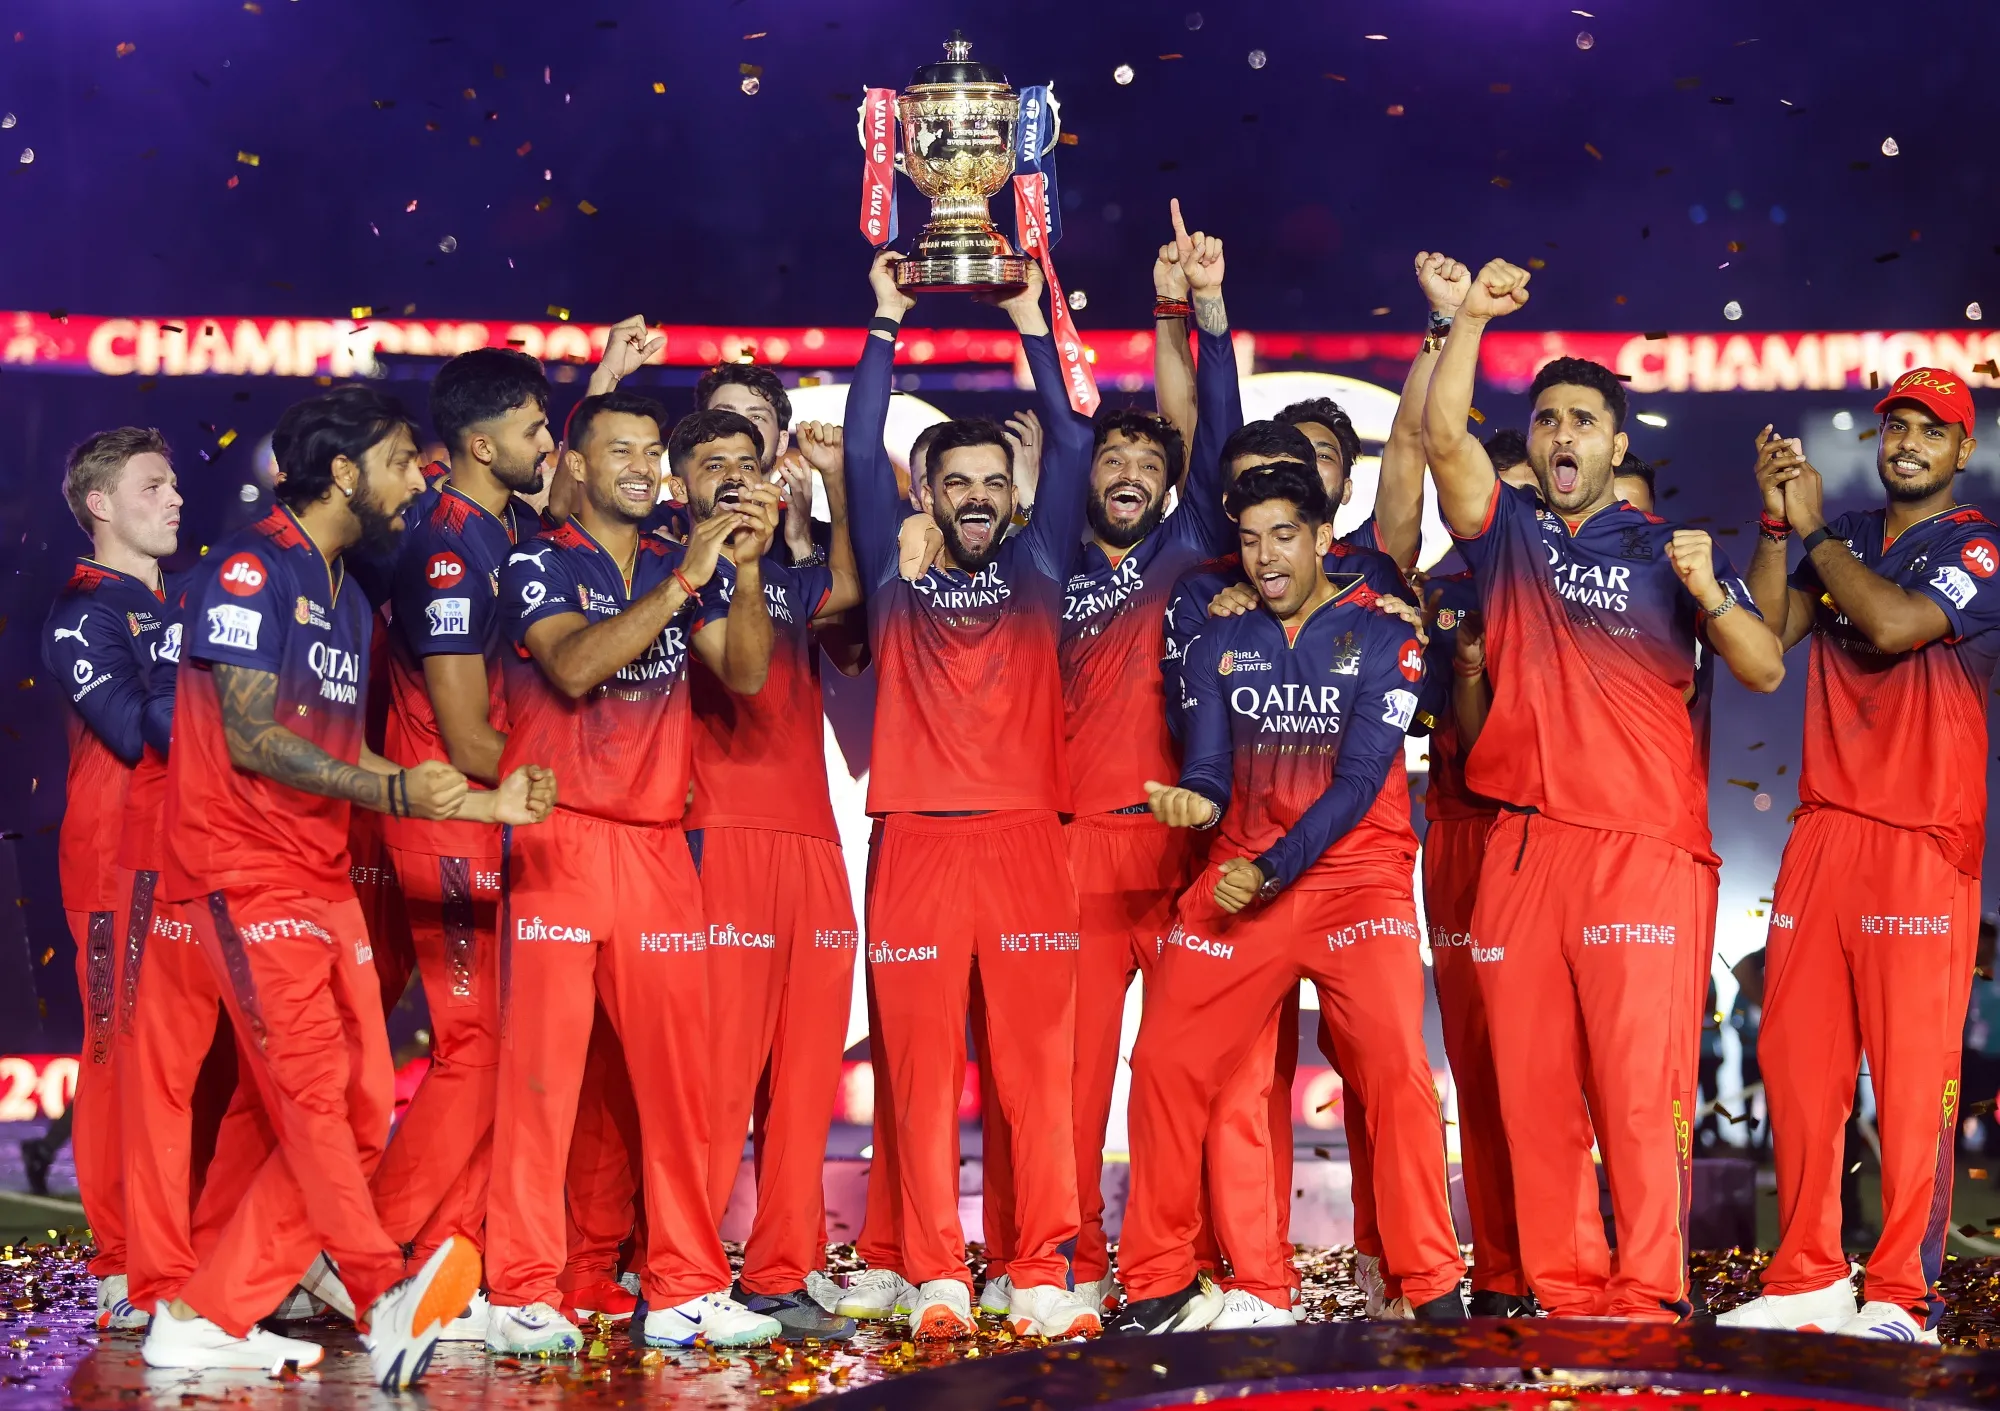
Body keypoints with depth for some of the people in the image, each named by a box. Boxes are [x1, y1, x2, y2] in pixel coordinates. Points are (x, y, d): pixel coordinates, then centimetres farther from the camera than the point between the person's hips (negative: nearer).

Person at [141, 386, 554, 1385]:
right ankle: (388, 1300, -34)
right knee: (311, 1080, -21)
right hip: (247, 871, -9)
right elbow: (250, 739, -16)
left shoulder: (346, 599, 21)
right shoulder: (250, 569, -8)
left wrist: (482, 805, 12)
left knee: (359, 1113, 4)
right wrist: (396, 792, -23)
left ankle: (210, 1319, 8)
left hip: (324, 878, 9)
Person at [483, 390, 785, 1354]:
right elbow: (573, 667, -17)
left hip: (658, 843, 5)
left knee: (677, 1066, 3)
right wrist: (684, 581, -20)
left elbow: (746, 672, 4)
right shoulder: (537, 563, 1)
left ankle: (684, 1291, 7)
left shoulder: (679, 566, 15)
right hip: (559, 838, -5)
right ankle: (522, 1294, -4)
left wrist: (745, 568, -11)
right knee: (541, 1063, -7)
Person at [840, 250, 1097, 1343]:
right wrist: (887, 324, 6)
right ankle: (935, 1277, -1)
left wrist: (1033, 325, 9)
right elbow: (861, 452, 6)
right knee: (922, 1067, -3)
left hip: (1024, 840, 1)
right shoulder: (895, 581, 12)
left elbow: (1072, 448, 10)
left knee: (1038, 1061, -4)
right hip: (919, 841, -1)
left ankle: (1044, 1274, -3)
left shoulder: (1035, 573, 15)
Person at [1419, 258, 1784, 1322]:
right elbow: (1443, 438, 0)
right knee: (1532, 1086, 0)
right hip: (1523, 844, 2)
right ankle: (1562, 1294, 6)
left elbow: (1765, 672, 4)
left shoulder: (1667, 551, 12)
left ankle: (1648, 1297, -6)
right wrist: (1470, 319, -7)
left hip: (1645, 846, -2)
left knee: (1639, 1084, -9)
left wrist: (1709, 593, -14)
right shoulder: (1507, 533, 16)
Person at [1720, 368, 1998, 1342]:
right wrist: (1777, 524, -4)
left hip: (1922, 841, -6)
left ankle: (1901, 1299, -7)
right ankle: (1808, 1280, 12)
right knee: (1794, 1060, 4)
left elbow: (1894, 625, -16)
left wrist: (1815, 532, -4)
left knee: (1913, 1073, -9)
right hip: (1823, 828, 6)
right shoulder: (1845, 537, 18)